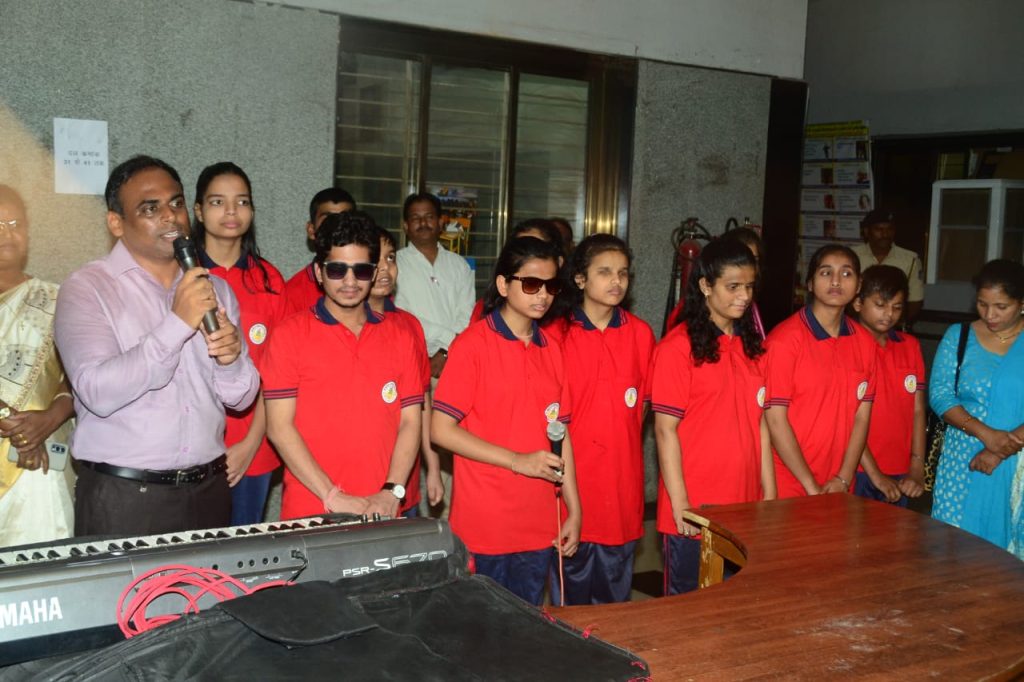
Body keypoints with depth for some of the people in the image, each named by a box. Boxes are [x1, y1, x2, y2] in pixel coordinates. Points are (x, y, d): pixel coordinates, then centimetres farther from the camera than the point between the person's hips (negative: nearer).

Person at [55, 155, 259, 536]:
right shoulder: (87, 289, -5)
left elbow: (242, 398, 9)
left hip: (209, 491, 4)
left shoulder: (213, 288, 9)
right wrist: (177, 323, -23)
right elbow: (98, 392, -19)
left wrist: (230, 359, -13)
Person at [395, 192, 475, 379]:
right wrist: (448, 337, -8)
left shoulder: (459, 265, 15)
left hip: (454, 362, 2)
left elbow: (467, 316, 6)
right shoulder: (395, 262, 4)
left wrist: (446, 352, -9)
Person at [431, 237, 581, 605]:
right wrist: (517, 460, -16)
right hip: (483, 525, -5)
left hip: (540, 525, 5)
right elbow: (441, 430, -12)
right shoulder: (472, 344, -9)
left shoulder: (550, 349, 8)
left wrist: (574, 510, 9)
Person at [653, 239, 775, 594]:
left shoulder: (752, 346, 10)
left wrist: (769, 493, 8)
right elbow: (666, 429, -11)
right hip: (693, 511, -6)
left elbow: (760, 422, 12)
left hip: (745, 506, 6)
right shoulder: (678, 346, -9)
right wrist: (680, 504, -13)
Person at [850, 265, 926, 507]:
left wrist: (917, 468, -1)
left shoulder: (910, 346, 10)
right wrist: (875, 475, -13)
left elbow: (917, 409, 8)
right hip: (856, 471, -5)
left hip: (899, 476, 5)